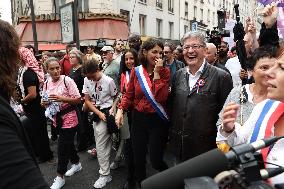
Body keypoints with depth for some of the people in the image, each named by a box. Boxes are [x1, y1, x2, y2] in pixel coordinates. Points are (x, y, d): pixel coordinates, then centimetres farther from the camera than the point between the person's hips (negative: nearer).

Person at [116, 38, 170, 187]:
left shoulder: (164, 71, -6)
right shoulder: (136, 71, 1)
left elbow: (161, 98, -18)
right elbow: (128, 95, 5)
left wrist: (156, 73, -19)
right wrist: (120, 110, -10)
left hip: (157, 120, -2)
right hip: (138, 119, 3)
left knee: (156, 160, 2)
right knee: (138, 158, 14)